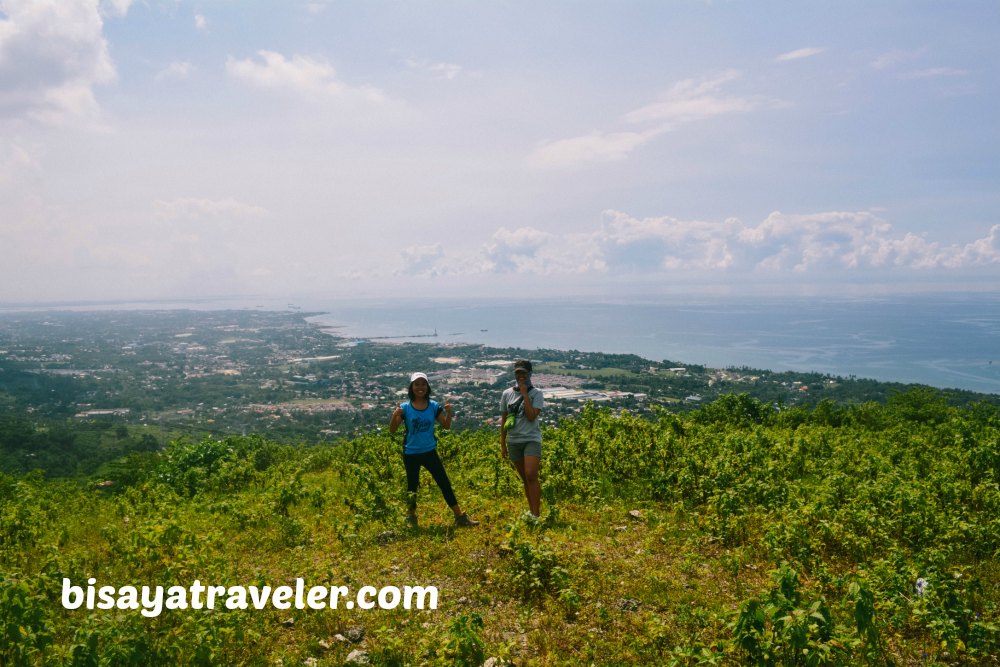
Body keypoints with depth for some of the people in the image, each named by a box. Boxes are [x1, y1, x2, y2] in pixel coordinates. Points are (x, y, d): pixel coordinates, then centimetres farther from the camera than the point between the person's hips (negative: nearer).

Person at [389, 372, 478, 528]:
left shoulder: (434, 406, -1)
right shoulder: (405, 408, -8)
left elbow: (446, 426, 3)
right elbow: (392, 430, -9)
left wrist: (448, 412, -16)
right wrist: (395, 415, -27)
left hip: (430, 452, 2)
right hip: (411, 454, -2)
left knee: (445, 483, 4)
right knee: (412, 487, 11)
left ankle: (460, 517, 11)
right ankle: (411, 518, 29)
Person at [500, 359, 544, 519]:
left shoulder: (536, 393, -5)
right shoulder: (507, 394, 5)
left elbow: (532, 416, -17)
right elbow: (503, 419, 10)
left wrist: (525, 394, -16)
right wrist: (503, 444, 10)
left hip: (531, 439, -4)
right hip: (513, 441, 4)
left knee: (531, 476, -18)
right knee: (524, 479, 11)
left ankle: (536, 515, -17)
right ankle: (531, 510, 21)